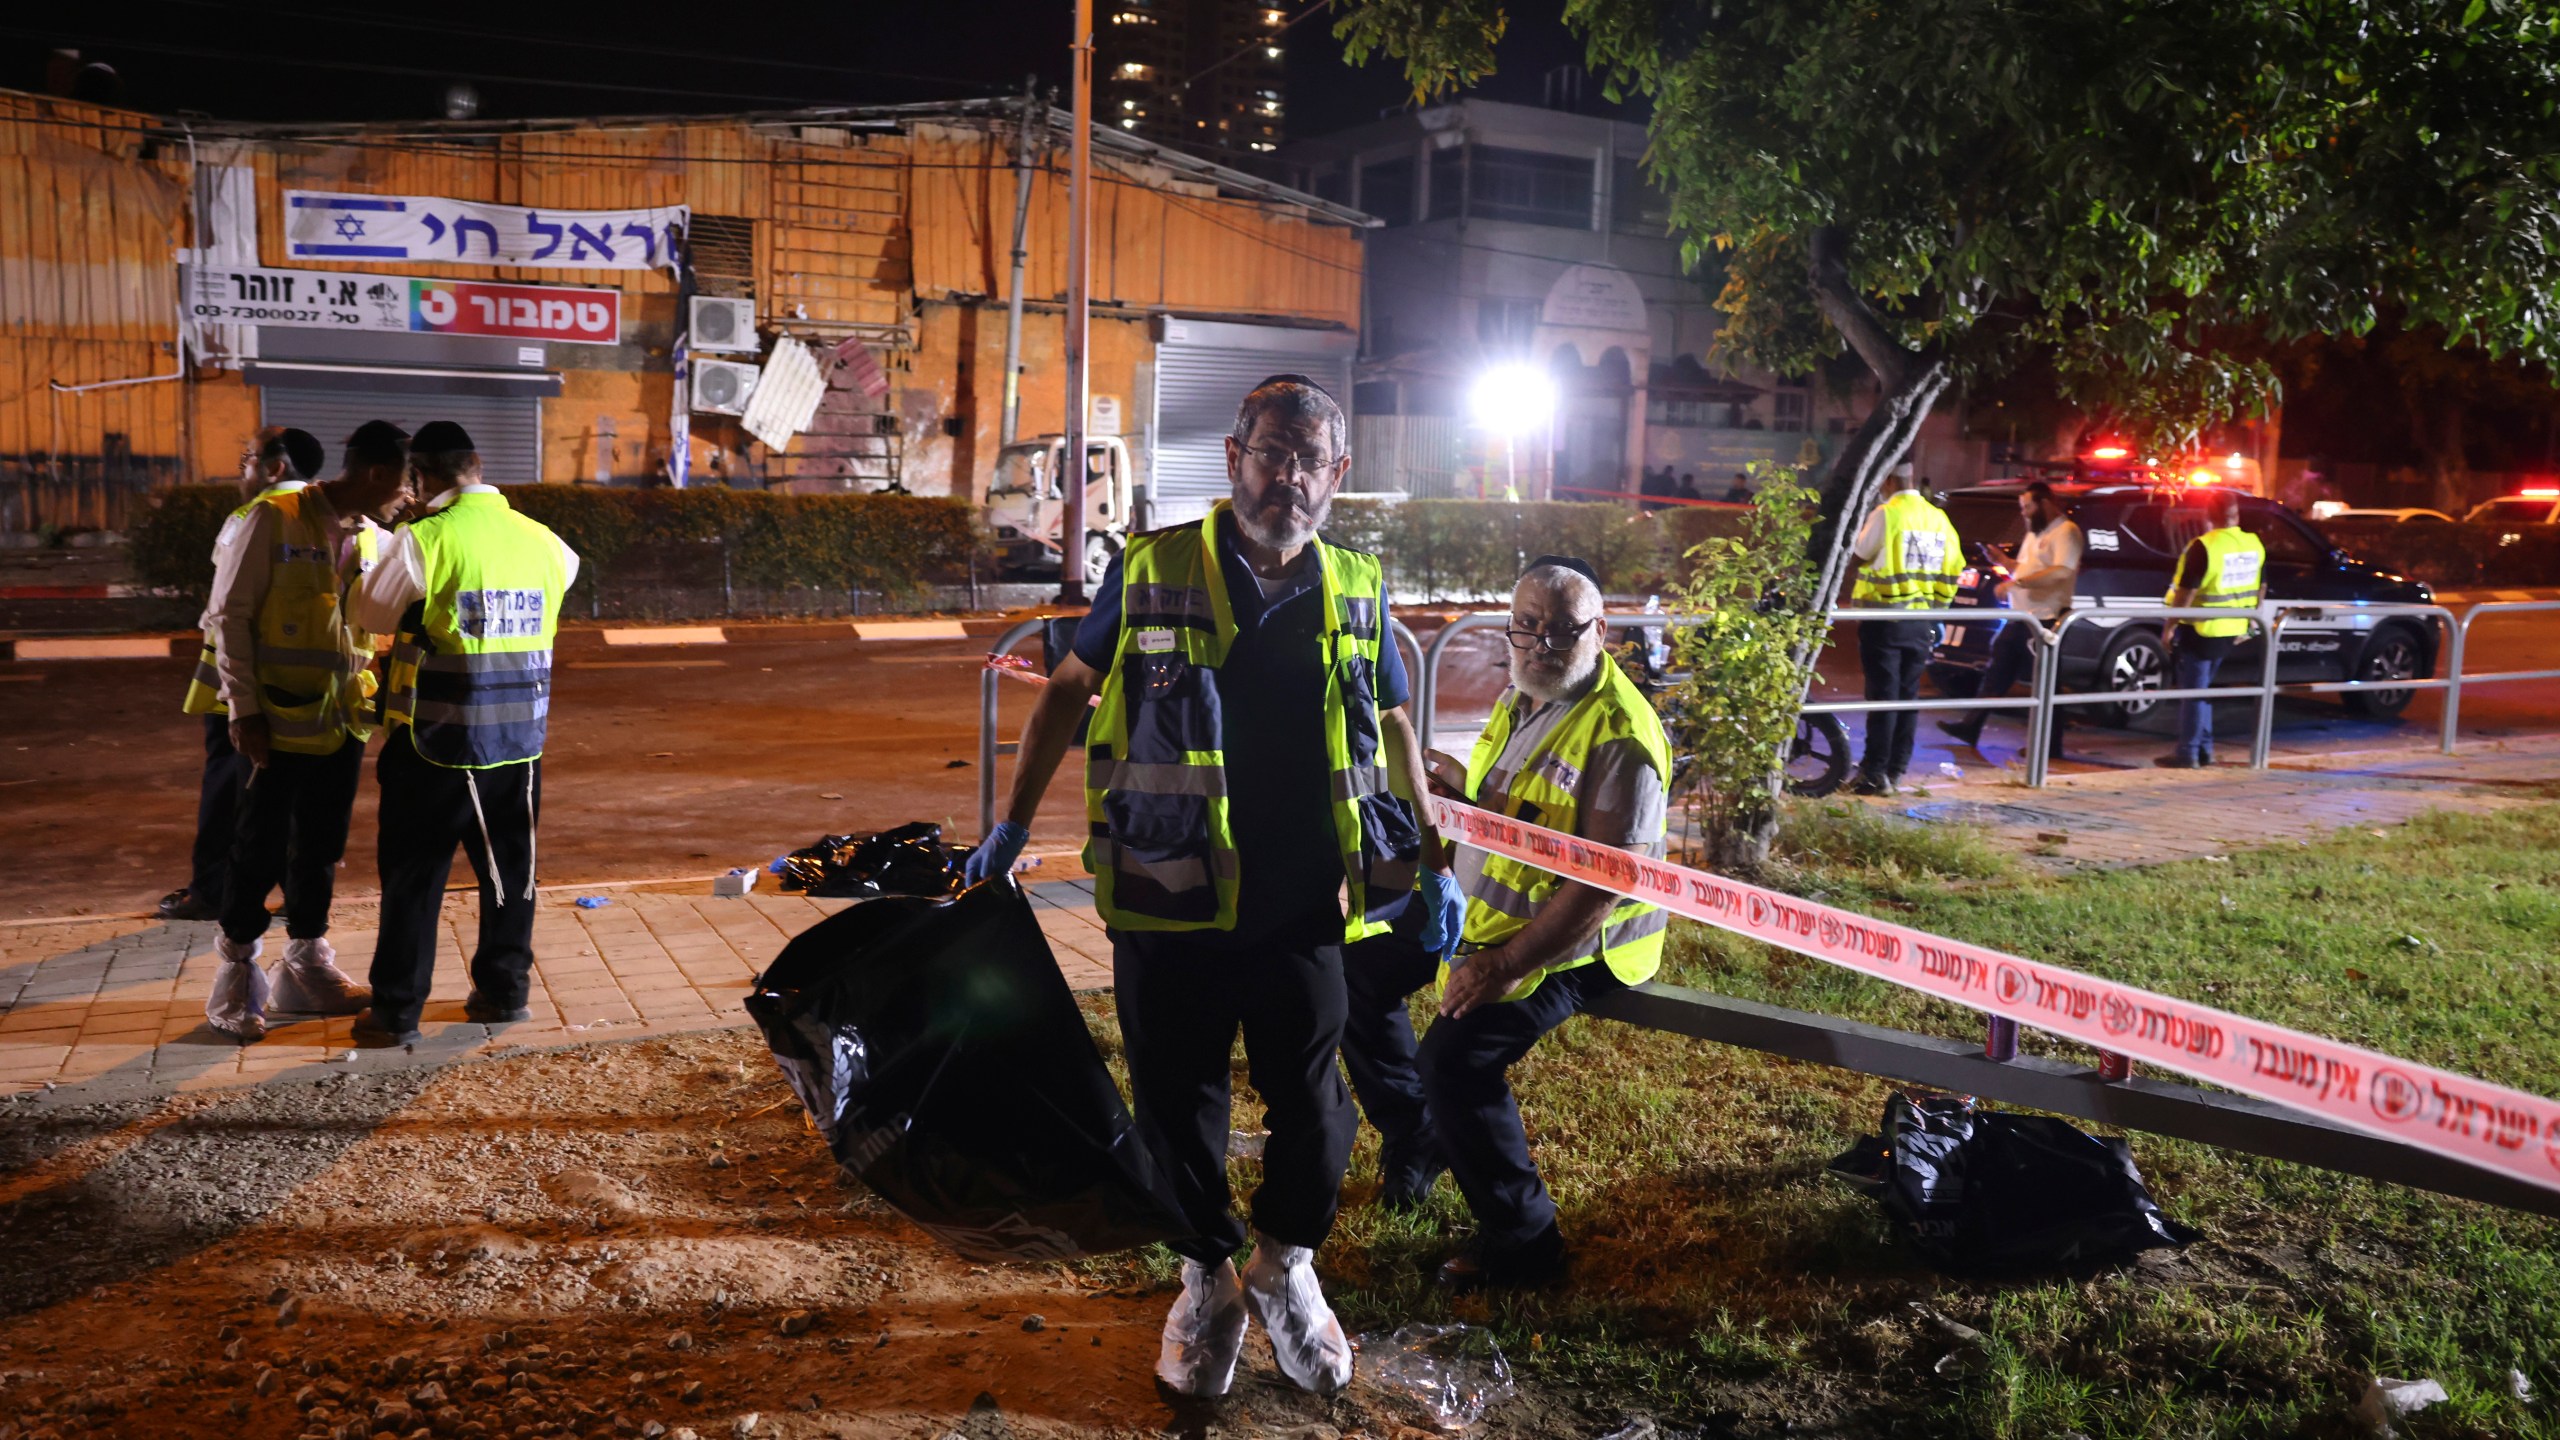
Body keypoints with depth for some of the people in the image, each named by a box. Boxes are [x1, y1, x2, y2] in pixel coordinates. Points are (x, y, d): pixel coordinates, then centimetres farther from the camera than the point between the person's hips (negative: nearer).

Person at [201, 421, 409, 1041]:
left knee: (321, 850, 13)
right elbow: (230, 615, -8)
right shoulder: (275, 518, -9)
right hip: (281, 725, -5)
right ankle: (238, 977, 16)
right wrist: (245, 708, -12)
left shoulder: (373, 538, 8)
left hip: (344, 725, 5)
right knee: (261, 851, 2)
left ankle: (306, 967, 25)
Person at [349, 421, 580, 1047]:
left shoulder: (423, 539, -12)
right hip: (520, 737, 4)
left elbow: (371, 612, 0)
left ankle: (397, 1012, 13)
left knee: (414, 877, 7)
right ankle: (505, 990, 26)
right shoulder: (540, 540, 2)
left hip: (438, 738, -4)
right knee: (509, 868, 16)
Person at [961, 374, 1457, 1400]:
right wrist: (1014, 823, 6)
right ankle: (1206, 1282, 34)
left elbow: (1392, 729, 16)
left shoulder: (1357, 591, 4)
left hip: (1307, 910, 2)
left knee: (1310, 1099, 10)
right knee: (1177, 1100, 11)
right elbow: (1068, 690, 8)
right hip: (1170, 903, -1)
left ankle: (1286, 1270, 37)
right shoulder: (1150, 573, -4)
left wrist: (1435, 863, 12)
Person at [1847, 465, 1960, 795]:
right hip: (1921, 623, 6)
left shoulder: (1886, 514, -13)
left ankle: (1875, 772, -4)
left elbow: (1858, 554, -4)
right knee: (1908, 694, 10)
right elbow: (1949, 576, 10)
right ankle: (1897, 769, 15)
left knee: (1883, 694, -4)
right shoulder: (1939, 519, 7)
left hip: (1884, 618, -5)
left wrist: (1864, 522, 10)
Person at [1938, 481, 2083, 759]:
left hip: (2046, 619, -9)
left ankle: (2051, 746, 7)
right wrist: (2003, 561, 6)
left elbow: (2062, 572, -27)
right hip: (2020, 618, 9)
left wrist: (2016, 583, -28)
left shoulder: (2065, 532, -12)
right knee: (1996, 673, 12)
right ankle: (1971, 726, 19)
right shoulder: (2034, 534, 18)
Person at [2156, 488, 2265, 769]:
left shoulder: (2204, 546, -19)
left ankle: (2187, 753, 4)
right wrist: (2248, 620, 23)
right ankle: (2204, 749, 22)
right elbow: (2260, 588, 13)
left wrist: (2169, 626, -13)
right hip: (2230, 631, 7)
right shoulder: (2255, 544, 4)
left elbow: (2186, 592, -20)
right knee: (2202, 690, 19)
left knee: (2192, 691, 0)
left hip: (2199, 630, -7)